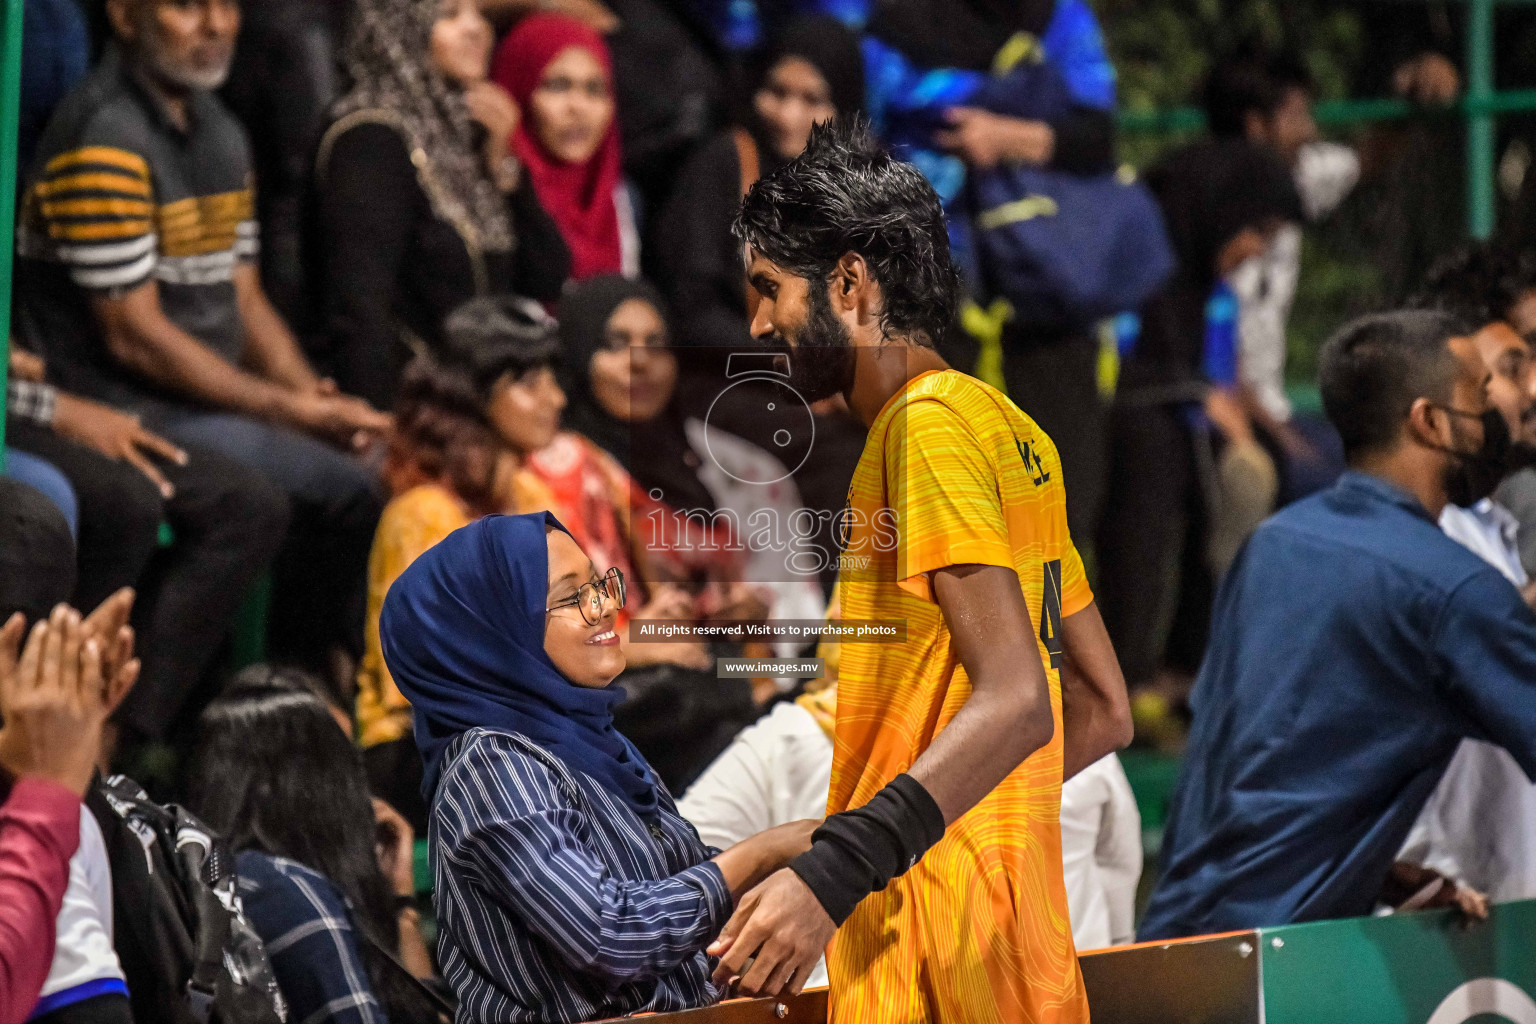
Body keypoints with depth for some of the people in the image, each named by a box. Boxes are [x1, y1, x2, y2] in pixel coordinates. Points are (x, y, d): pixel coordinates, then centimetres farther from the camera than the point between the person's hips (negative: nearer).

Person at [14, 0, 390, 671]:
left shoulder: (219, 133, 14)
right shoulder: (104, 138, -16)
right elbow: (134, 335, -18)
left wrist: (318, 399, -2)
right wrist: (289, 410, -15)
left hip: (208, 401, 9)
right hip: (120, 412, -9)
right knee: (346, 489, -22)